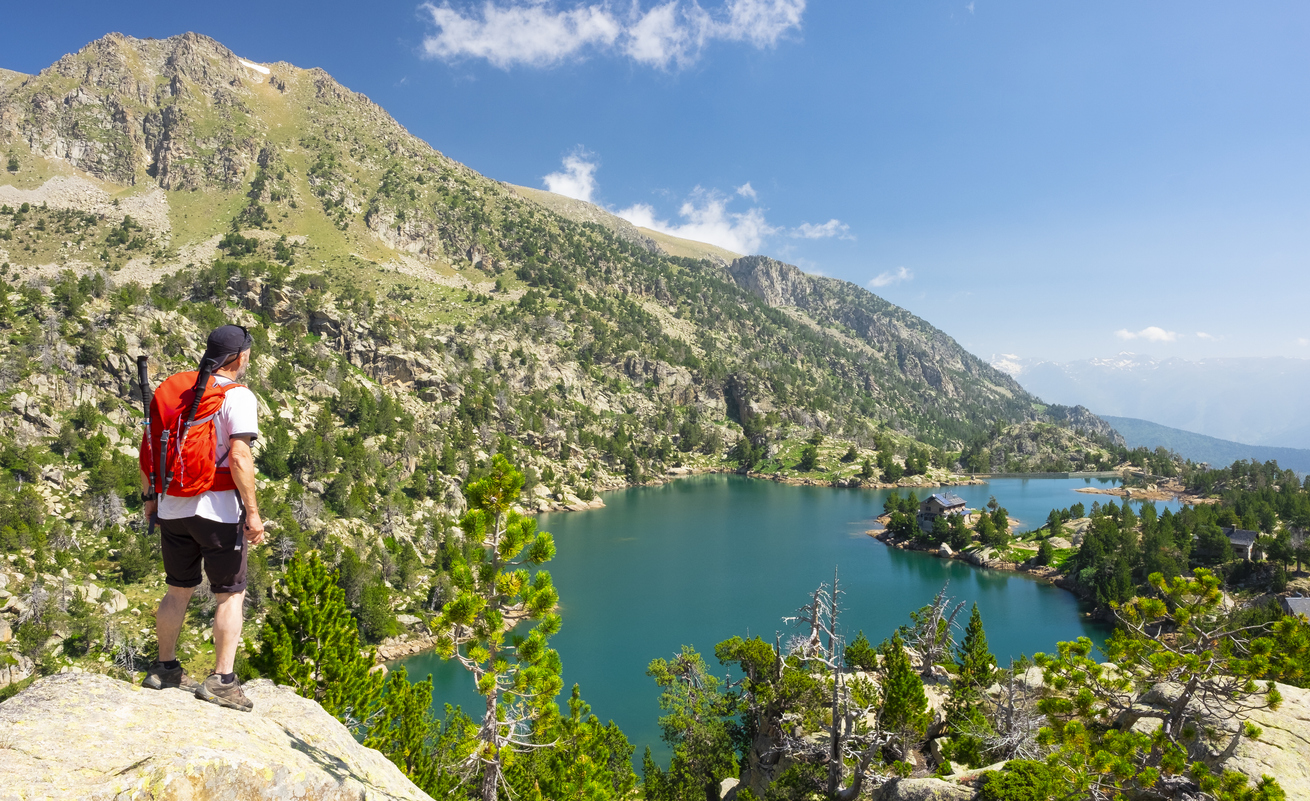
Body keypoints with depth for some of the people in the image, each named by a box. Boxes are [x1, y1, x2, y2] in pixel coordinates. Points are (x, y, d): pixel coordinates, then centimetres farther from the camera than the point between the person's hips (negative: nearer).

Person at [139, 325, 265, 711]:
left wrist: (150, 497, 21)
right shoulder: (238, 397, -12)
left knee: (178, 591, 20)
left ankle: (164, 669, 30)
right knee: (230, 594, 5)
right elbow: (239, 457, -20)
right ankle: (221, 681, 5)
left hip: (173, 508, 6)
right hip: (218, 509, -6)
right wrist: (252, 512, -17)